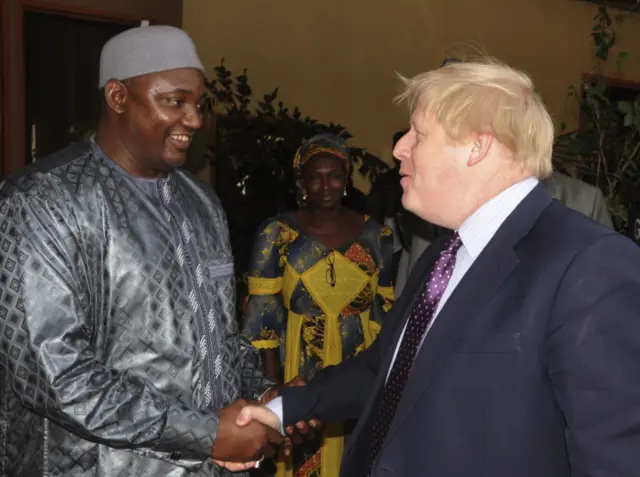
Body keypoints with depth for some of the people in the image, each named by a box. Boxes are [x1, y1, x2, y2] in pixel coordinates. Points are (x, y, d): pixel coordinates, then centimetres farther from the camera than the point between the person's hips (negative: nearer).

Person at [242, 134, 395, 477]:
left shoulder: (376, 236, 3)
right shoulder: (277, 233, -3)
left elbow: (387, 311, 7)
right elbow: (263, 310, -4)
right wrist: (271, 379, -9)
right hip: (298, 370, -2)